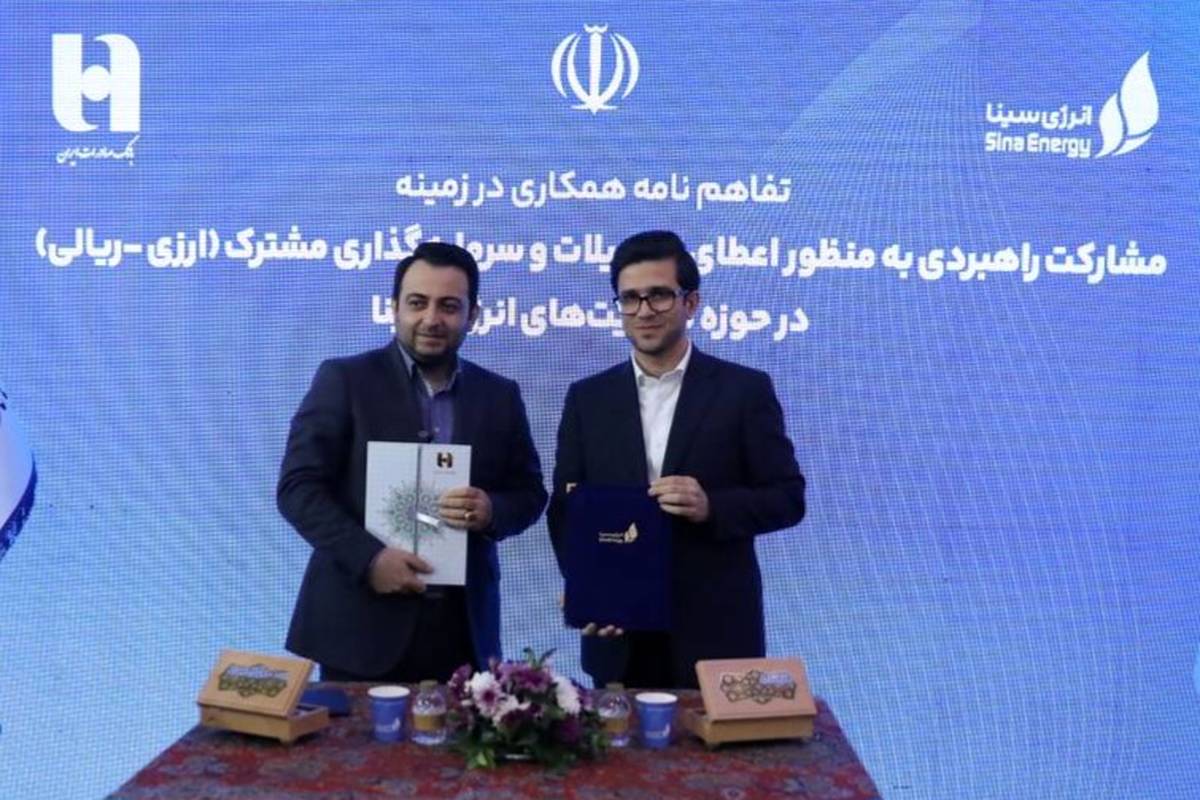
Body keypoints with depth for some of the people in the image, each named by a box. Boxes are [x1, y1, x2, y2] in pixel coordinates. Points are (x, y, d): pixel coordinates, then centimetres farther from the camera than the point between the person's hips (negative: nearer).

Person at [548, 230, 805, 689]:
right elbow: (565, 508, 6)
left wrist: (711, 507, -18)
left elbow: (788, 498, -1)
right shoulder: (588, 398, 7)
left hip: (716, 632, -2)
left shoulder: (744, 390, 0)